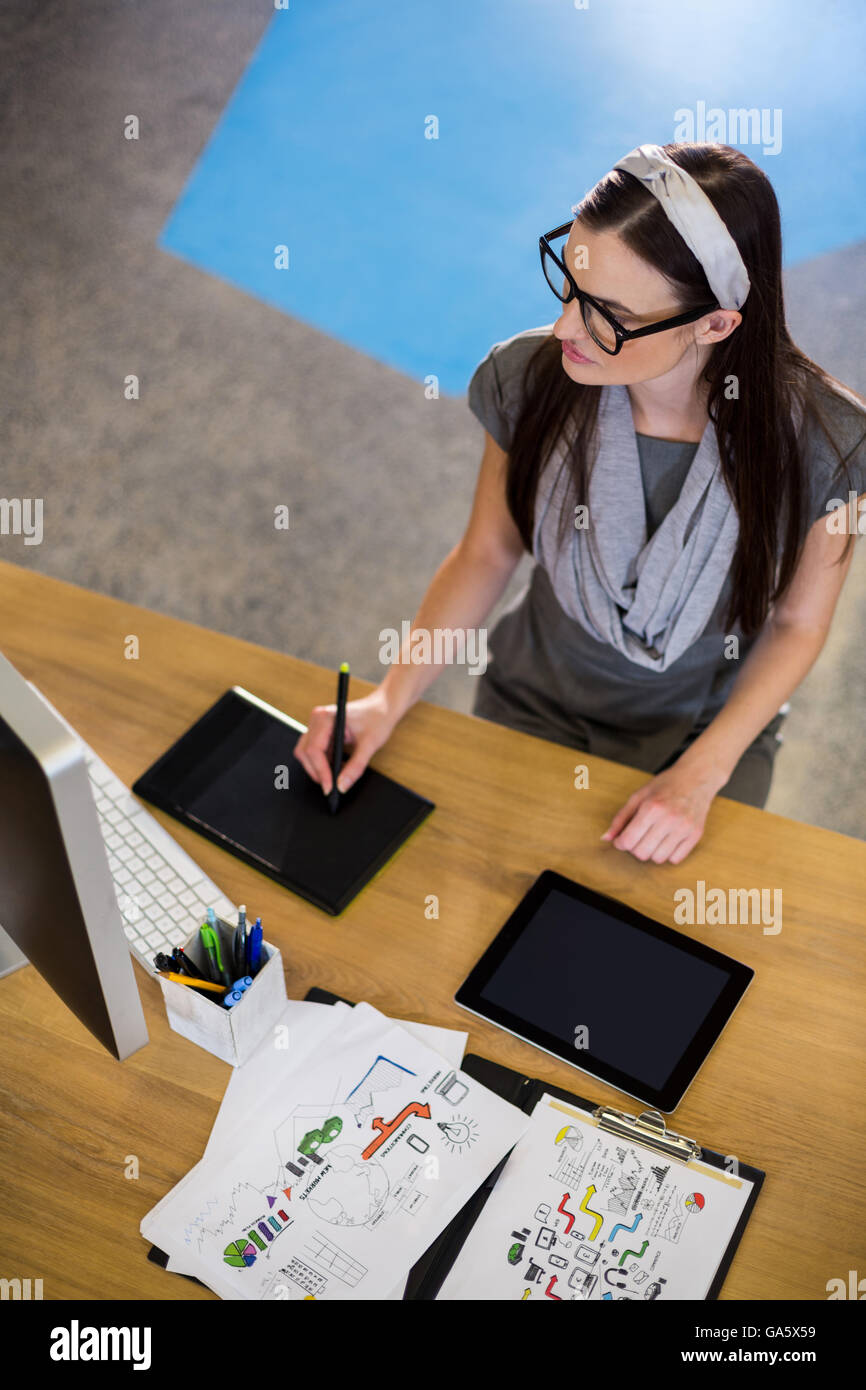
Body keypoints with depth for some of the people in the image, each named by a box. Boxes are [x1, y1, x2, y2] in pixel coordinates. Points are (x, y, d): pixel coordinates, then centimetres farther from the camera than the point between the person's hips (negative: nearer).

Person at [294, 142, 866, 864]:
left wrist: (699, 777, -17)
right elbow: (488, 552, -6)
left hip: (707, 730, -1)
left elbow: (797, 624, -9)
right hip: (534, 707, 1)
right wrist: (391, 699, -15)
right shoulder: (529, 376, -21)